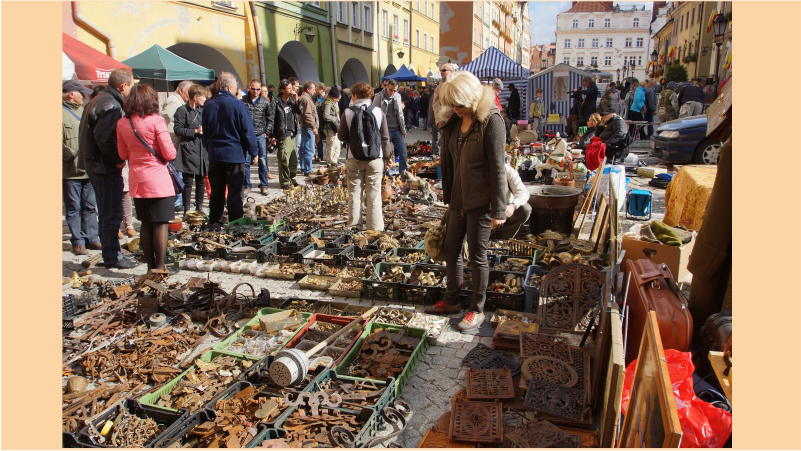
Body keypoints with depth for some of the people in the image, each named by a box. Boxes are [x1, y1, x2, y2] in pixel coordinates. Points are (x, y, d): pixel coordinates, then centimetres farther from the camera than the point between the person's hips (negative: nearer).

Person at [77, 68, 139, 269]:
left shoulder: (98, 100, 14)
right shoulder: (111, 105, -17)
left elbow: (94, 132, 15)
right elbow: (103, 137, -25)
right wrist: (117, 160, -15)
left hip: (94, 163, 10)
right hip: (107, 168, -10)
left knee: (106, 212, 16)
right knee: (112, 213, -2)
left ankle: (109, 254, 26)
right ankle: (113, 257, 5)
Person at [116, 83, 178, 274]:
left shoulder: (122, 123, 4)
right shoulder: (155, 120, -12)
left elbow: (123, 154, 12)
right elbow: (169, 153, -12)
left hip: (137, 179, 6)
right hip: (158, 179, -5)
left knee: (146, 224, 14)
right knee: (161, 223, 2)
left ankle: (150, 264, 20)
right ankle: (160, 266, 5)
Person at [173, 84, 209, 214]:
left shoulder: (202, 110, 16)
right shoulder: (182, 110, -5)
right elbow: (178, 130, -11)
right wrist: (195, 131, -15)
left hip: (202, 150, 6)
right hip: (188, 151, -6)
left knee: (201, 180, 9)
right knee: (188, 181, -3)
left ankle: (199, 207, 19)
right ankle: (187, 210, 4)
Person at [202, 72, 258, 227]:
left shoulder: (208, 105, 4)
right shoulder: (238, 105, -11)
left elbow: (205, 131, 13)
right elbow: (247, 131, -10)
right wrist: (254, 152, -1)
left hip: (214, 154, 5)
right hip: (235, 154, -4)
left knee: (216, 190, 13)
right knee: (235, 191, 2)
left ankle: (215, 222, 18)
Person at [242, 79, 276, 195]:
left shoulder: (265, 102, 5)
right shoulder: (243, 101, 1)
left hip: (260, 135, 1)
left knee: (263, 160, 4)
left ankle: (263, 185, 16)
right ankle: (247, 185, 15)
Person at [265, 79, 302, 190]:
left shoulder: (291, 100, 11)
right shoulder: (276, 103, -8)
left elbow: (299, 111, 5)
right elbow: (270, 119, -10)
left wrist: (296, 100, -6)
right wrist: (272, 136, -13)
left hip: (292, 134, 6)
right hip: (283, 135, -6)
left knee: (293, 159, 11)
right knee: (284, 160, -6)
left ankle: (291, 179, 26)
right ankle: (284, 182, 4)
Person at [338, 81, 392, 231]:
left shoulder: (348, 112, -5)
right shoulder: (378, 111, -1)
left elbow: (342, 137, -1)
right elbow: (385, 137, 2)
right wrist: (387, 157, 11)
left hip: (354, 159, -1)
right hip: (375, 158, 1)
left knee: (354, 194, 9)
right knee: (374, 195, 6)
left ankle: (354, 227, 13)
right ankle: (375, 228, 10)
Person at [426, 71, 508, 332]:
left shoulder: (490, 120, -15)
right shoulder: (455, 121, 6)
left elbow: (497, 166, -17)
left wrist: (498, 209, -17)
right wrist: (448, 196, 16)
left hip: (481, 201, -7)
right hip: (459, 199, 7)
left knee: (477, 256, 4)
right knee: (451, 249, 15)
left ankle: (477, 310, 20)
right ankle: (451, 301, 34)